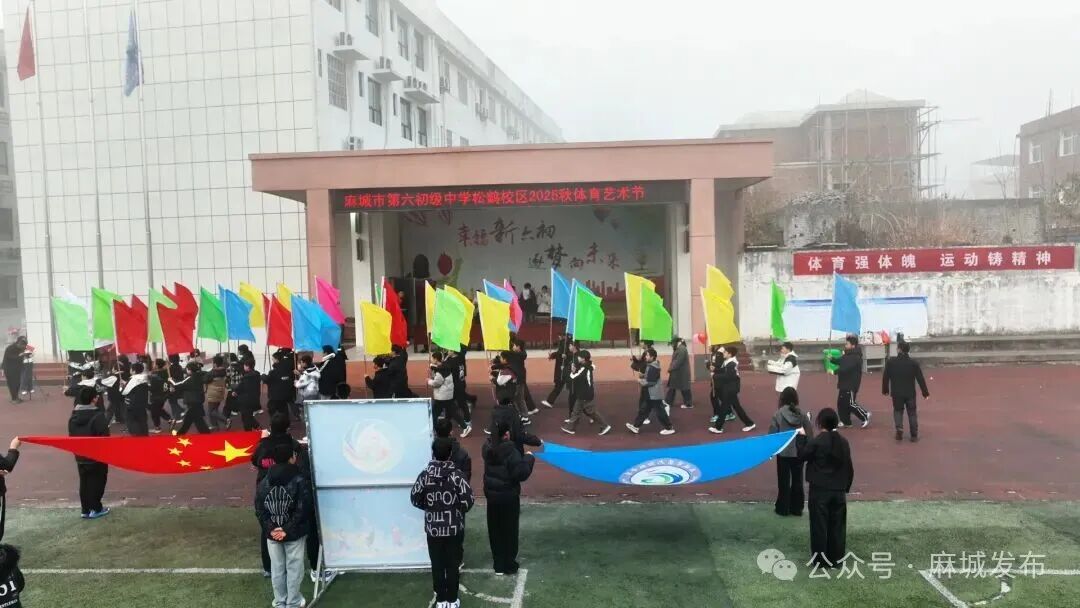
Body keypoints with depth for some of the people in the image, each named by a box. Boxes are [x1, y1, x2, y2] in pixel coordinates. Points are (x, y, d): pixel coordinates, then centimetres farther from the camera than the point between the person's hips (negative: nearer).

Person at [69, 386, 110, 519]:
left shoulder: (73, 416, 3)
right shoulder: (98, 416, -21)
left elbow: (71, 436, 11)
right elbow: (104, 437, -20)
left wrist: (76, 449, 20)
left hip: (80, 456, 7)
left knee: (84, 482, 13)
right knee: (97, 481, 5)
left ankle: (86, 509, 18)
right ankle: (96, 509, 9)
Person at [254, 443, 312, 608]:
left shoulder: (264, 482, 1)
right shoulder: (300, 481, -13)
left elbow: (259, 510, -2)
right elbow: (302, 510, -19)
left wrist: (270, 528, -7)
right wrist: (288, 529, -15)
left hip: (272, 534, 4)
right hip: (294, 533, -4)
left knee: (277, 568, 15)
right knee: (294, 568, 9)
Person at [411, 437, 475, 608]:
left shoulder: (424, 475, -9)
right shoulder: (457, 475, -14)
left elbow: (415, 500, -1)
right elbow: (468, 500, -14)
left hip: (433, 528, 1)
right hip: (454, 528, -1)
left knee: (437, 565, 13)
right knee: (453, 565, 11)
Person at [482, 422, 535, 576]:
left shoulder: (487, 447, -5)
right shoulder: (510, 451, -24)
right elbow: (521, 473, -25)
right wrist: (528, 458, -11)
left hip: (491, 494, 5)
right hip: (508, 496, -5)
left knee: (495, 530, 16)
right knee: (509, 530, 11)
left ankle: (498, 564, 27)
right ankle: (509, 565, 22)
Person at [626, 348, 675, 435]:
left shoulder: (653, 368, -23)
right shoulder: (650, 365, 10)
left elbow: (650, 382, -26)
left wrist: (641, 381, -13)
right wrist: (642, 375, 5)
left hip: (654, 394, -11)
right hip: (650, 394, 11)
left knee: (659, 411, -2)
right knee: (643, 409, 15)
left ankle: (669, 428, 7)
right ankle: (636, 426, 22)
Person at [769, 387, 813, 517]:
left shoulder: (778, 414, -14)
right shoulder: (802, 414, -6)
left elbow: (772, 434, -10)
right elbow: (810, 434, -2)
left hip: (783, 452, -2)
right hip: (799, 452, 2)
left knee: (784, 481, 10)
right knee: (797, 480, 14)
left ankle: (783, 508, 18)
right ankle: (797, 508, 22)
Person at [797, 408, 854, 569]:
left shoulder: (816, 442, -14)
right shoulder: (843, 442, 3)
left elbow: (802, 456, -1)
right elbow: (849, 467, 8)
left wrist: (801, 438, 8)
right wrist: (846, 487, 18)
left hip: (819, 489, -5)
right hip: (838, 490, 5)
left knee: (819, 525, 4)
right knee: (837, 525, 11)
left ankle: (820, 558, 9)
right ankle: (836, 558, 17)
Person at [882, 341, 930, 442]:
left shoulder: (890, 362, -8)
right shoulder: (914, 363, -7)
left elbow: (885, 377, -2)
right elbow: (920, 379, -4)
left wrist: (885, 390, 12)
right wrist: (925, 392, 5)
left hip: (896, 393, 0)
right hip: (910, 393, 0)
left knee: (898, 411, 16)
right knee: (912, 413, 12)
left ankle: (899, 428, -6)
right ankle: (914, 435, 12)